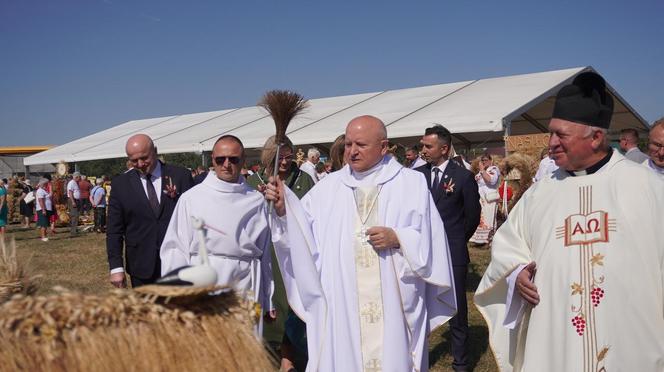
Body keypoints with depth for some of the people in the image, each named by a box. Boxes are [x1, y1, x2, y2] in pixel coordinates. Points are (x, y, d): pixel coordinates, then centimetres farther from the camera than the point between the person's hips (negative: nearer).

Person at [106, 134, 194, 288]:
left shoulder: (181, 176, 0)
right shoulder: (121, 184, 3)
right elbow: (114, 230, 4)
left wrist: (177, 199, -16)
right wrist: (116, 268, -3)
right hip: (142, 268, 1)